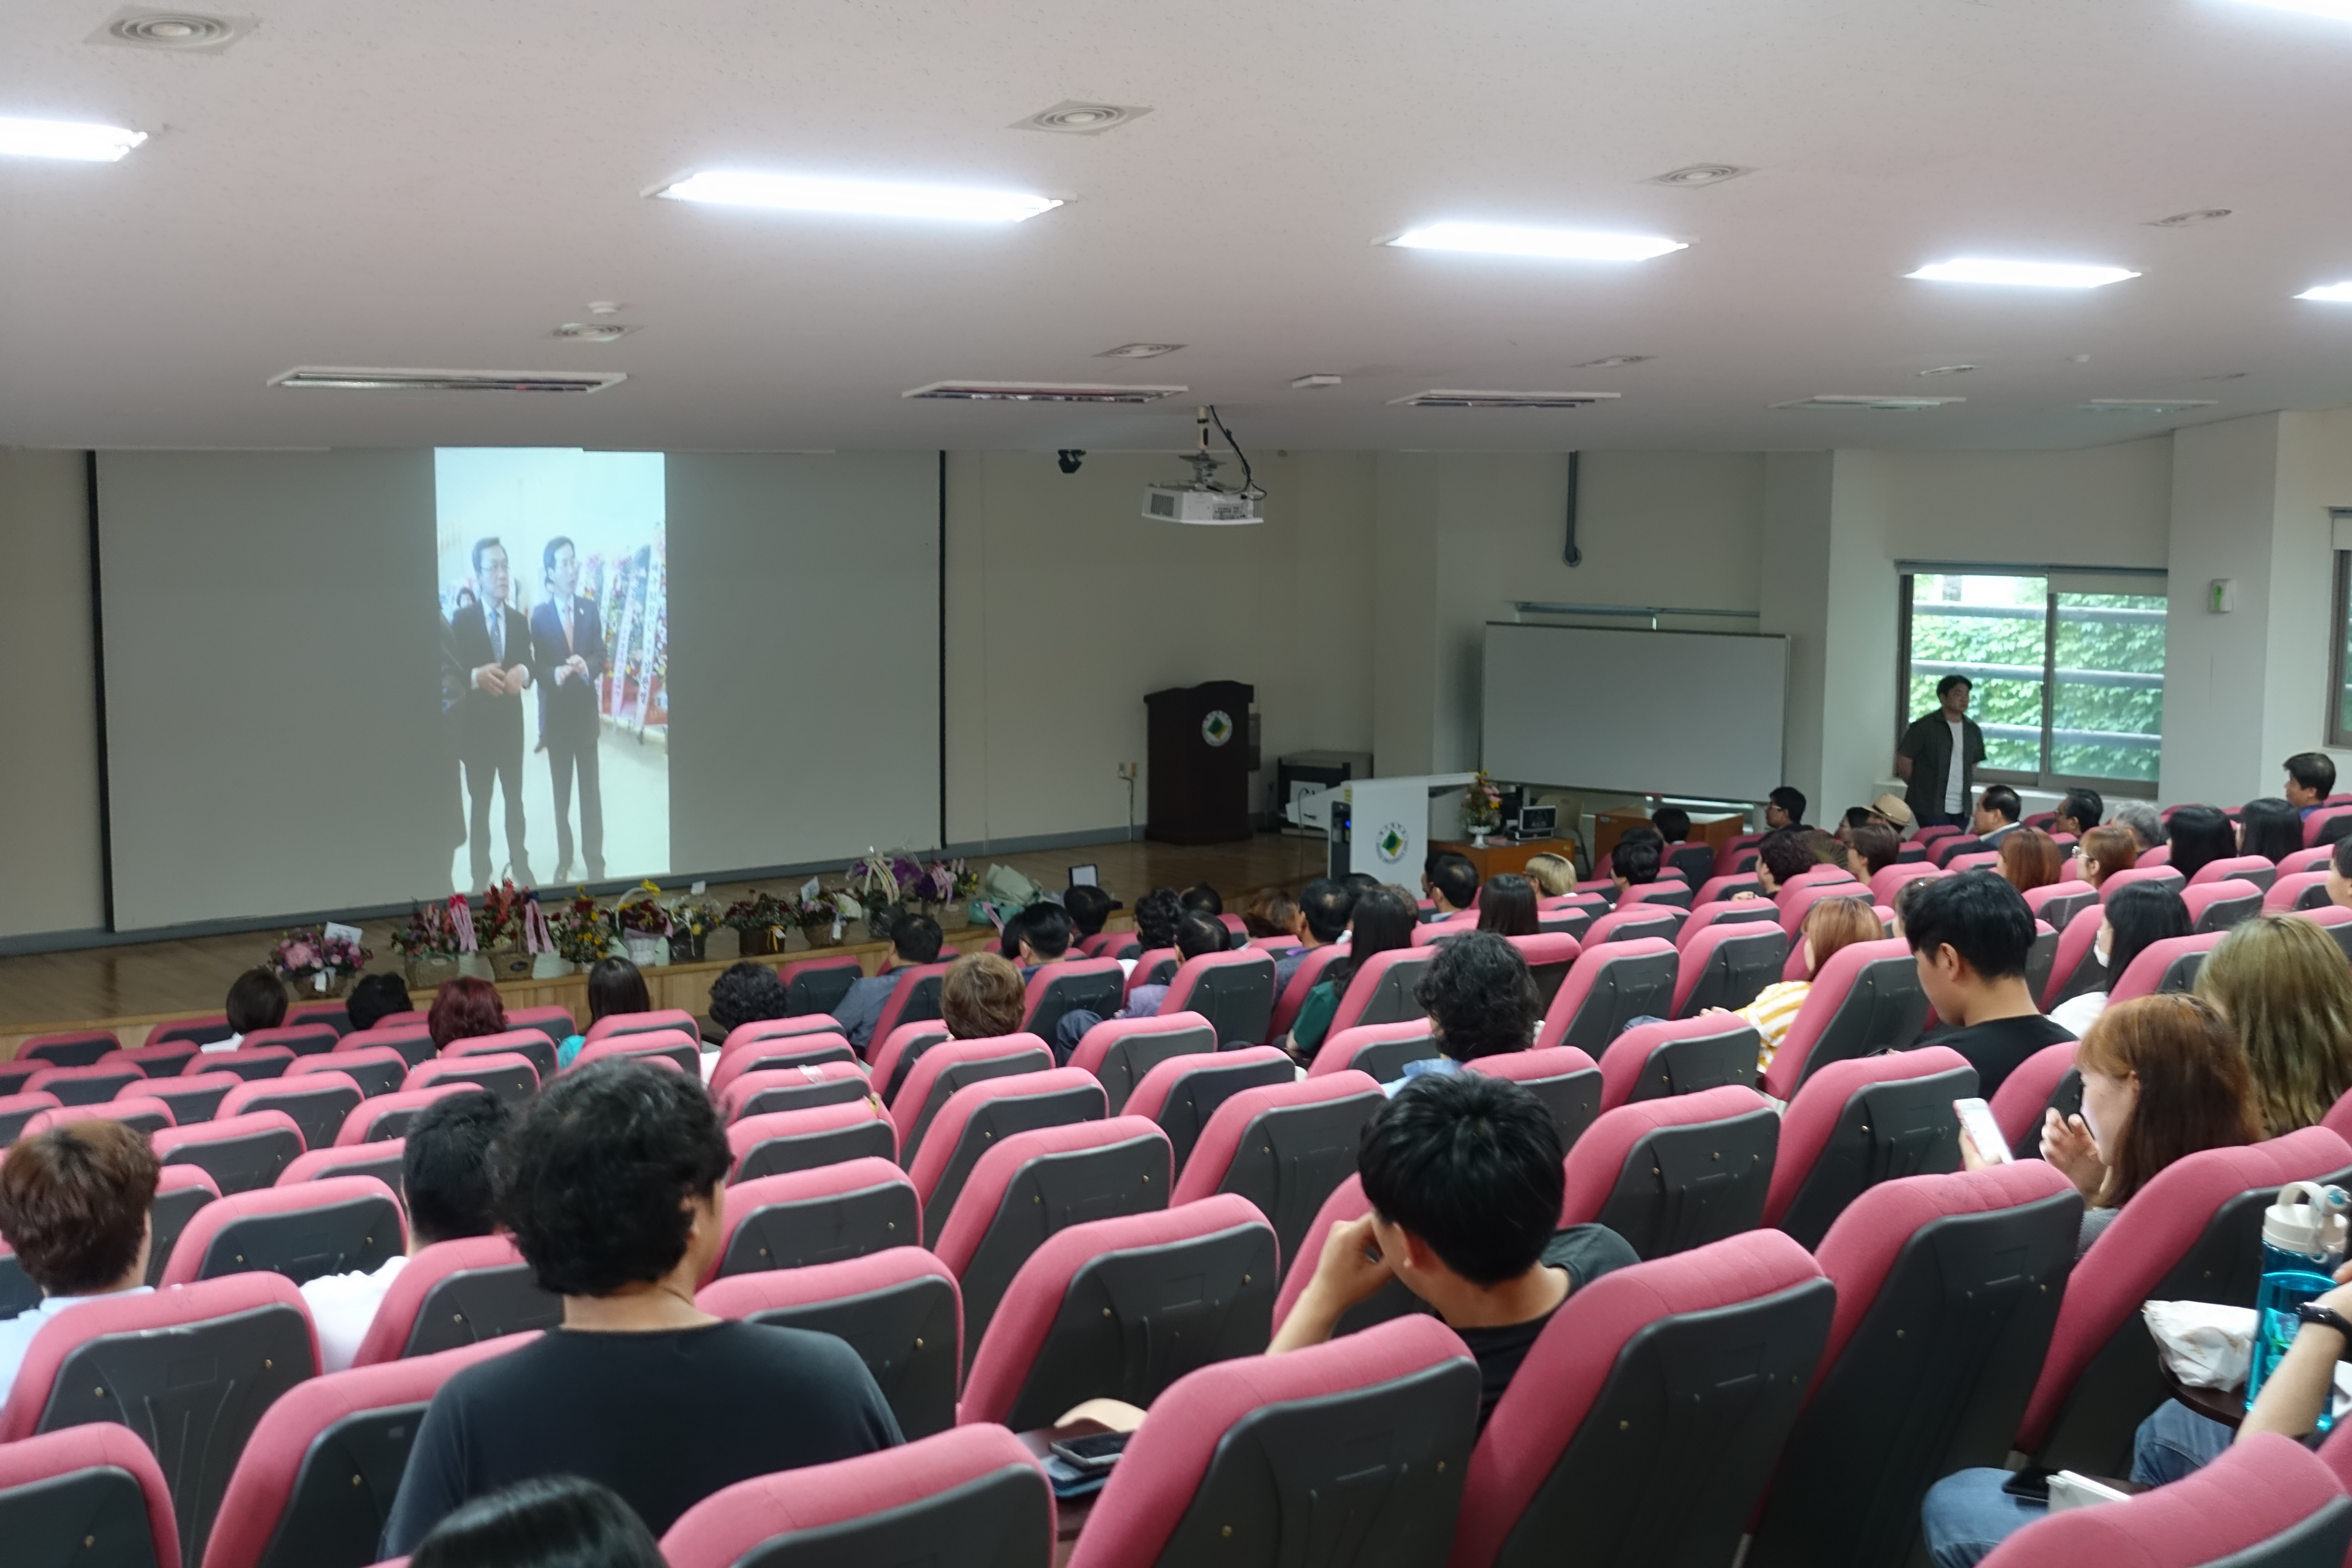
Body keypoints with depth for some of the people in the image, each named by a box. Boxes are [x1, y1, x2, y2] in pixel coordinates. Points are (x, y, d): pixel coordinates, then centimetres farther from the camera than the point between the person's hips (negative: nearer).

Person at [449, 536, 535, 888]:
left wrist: (523, 673, -20)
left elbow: (529, 665, 3)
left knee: (515, 799, 14)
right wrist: (476, 676, -28)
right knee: (480, 804, 6)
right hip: (476, 727, -3)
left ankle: (520, 863, 28)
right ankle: (481, 875, 15)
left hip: (511, 725, 3)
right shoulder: (462, 619, -6)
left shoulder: (519, 621, 5)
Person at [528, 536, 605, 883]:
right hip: (556, 715, -1)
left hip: (586, 712, 1)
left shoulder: (590, 608, 2)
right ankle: (564, 857, 23)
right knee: (561, 793, 10)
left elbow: (601, 656, 0)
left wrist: (587, 667, -22)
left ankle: (595, 861, 12)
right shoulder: (539, 615, -5)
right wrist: (556, 674, -28)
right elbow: (537, 668, -7)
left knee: (591, 791, 3)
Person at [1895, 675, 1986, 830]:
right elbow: (1903, 760, -5)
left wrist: (1967, 788, 12)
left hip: (1962, 809, 6)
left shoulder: (1973, 731, 11)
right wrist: (1919, 788, -2)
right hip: (1930, 806, -5)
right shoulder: (1924, 727, -6)